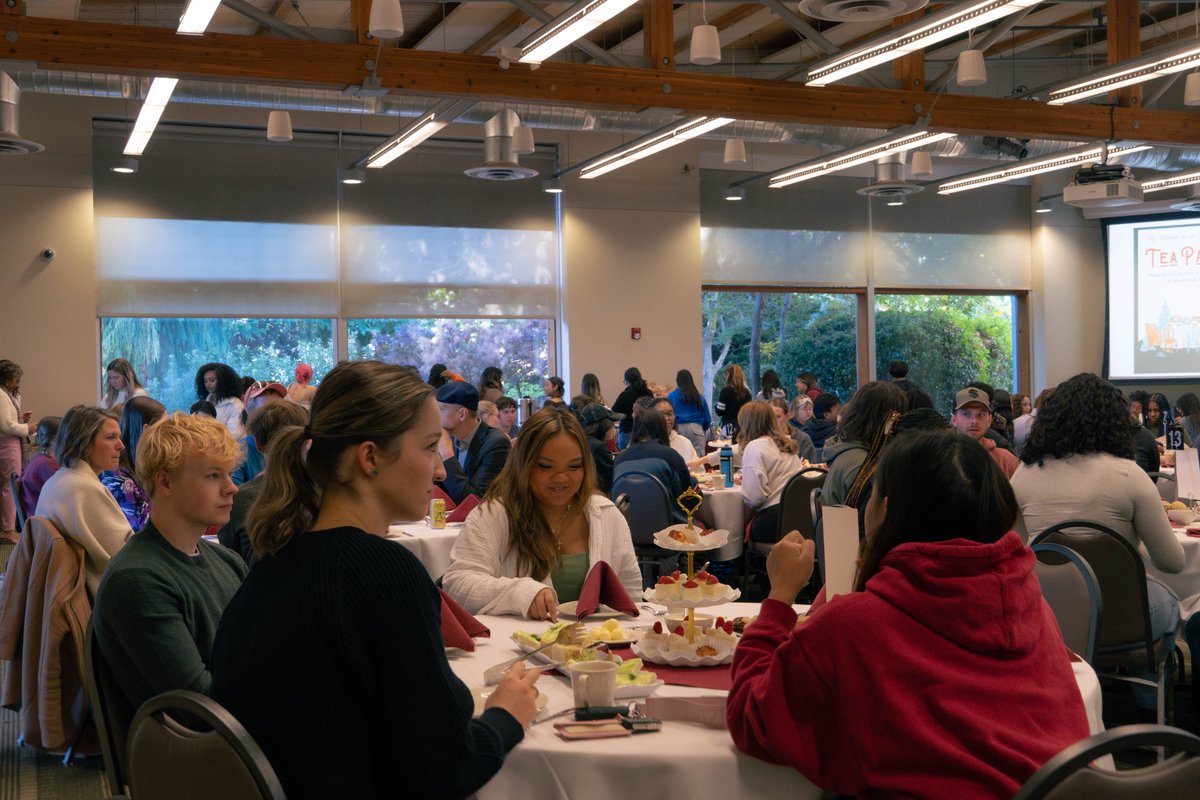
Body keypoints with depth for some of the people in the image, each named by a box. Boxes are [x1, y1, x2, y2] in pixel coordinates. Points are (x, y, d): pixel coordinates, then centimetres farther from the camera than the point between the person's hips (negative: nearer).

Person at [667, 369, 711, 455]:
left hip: (679, 429, -1)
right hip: (696, 428, 1)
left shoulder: (672, 396, 5)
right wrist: (702, 430, 31)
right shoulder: (699, 397, 10)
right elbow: (707, 419, 12)